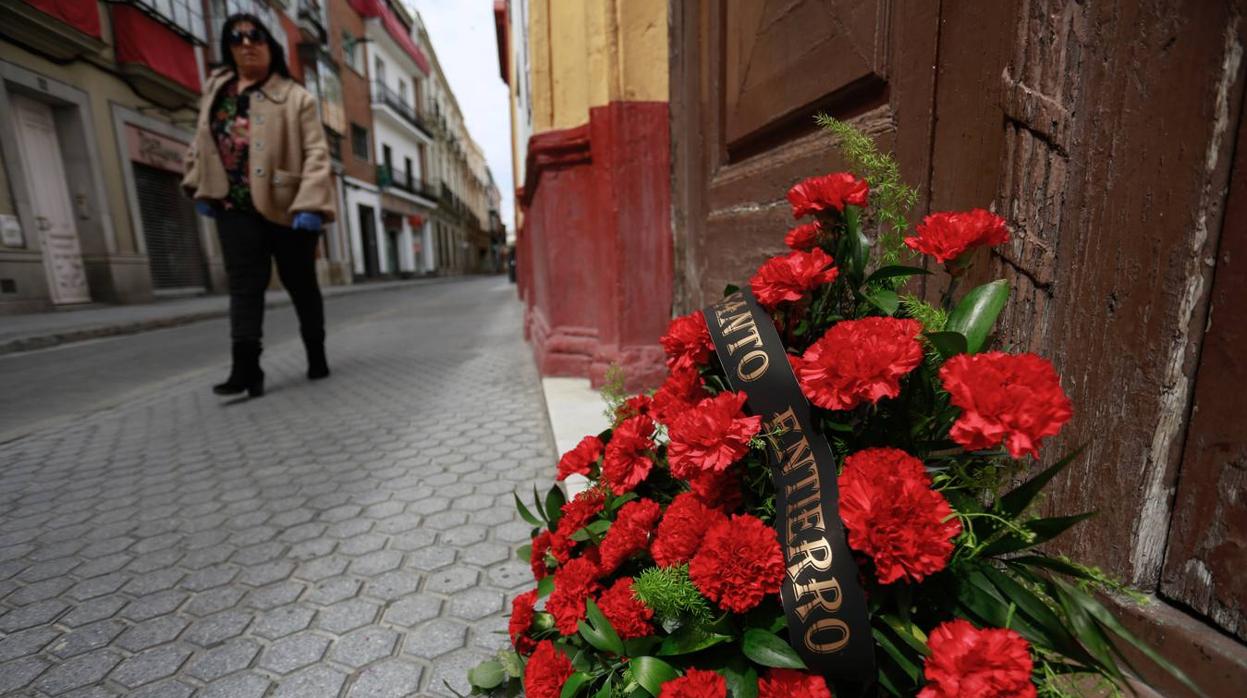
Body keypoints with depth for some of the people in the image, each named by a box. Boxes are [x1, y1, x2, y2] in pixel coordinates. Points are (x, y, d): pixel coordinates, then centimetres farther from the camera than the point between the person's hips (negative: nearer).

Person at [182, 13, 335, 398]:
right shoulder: (215, 90, 15)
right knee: (243, 285, -6)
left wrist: (310, 205, -23)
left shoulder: (294, 96, -2)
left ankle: (316, 356, 22)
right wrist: (199, 188, 14)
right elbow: (202, 142, 25)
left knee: (300, 284, 7)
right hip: (235, 208, 4)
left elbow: (316, 153, -12)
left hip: (287, 206, -4)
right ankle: (246, 369, -11)